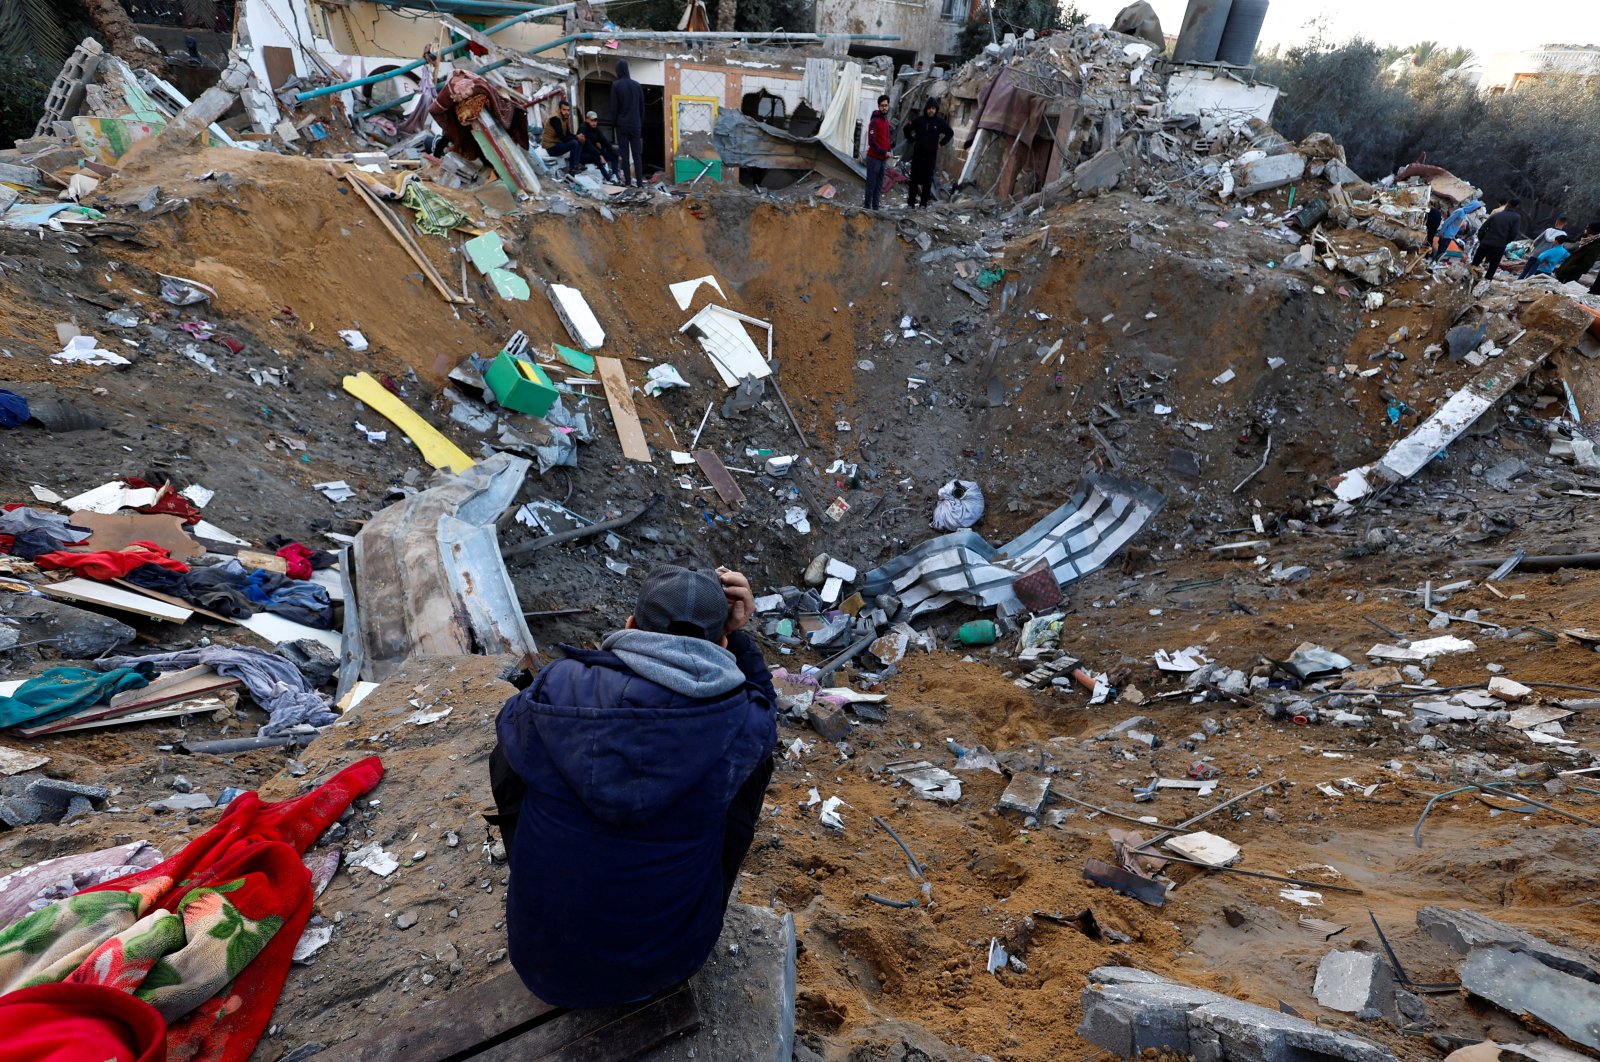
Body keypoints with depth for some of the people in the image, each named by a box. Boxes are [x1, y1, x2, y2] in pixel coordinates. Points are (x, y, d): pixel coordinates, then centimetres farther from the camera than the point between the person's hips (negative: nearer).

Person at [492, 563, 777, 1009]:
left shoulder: (555, 689, -19)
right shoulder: (739, 726, -20)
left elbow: (512, 725, 6)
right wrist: (736, 635, -5)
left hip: (544, 962, 1)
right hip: (670, 960, 0)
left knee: (508, 754, 16)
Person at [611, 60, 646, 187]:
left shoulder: (616, 85, -4)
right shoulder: (637, 85, 6)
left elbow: (614, 107, -4)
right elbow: (642, 107, 9)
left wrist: (613, 123, 4)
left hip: (622, 124, -3)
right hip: (636, 125, 3)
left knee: (625, 154, -1)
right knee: (637, 154, 3)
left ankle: (628, 182, -6)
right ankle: (639, 182, -3)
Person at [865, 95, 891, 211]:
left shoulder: (886, 121, 15)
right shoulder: (874, 121, -10)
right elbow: (871, 141, -17)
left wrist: (888, 151, 7)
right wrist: (883, 152, -16)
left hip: (883, 158, 8)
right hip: (874, 158, -8)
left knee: (879, 184, 9)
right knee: (871, 184, -4)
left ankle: (875, 207, 13)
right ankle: (868, 207, 0)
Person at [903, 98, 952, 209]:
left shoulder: (940, 122, 0)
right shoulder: (918, 120, -2)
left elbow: (950, 132, 14)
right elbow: (907, 128, 11)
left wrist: (941, 143, 7)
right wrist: (912, 141, 7)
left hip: (931, 155, 0)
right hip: (917, 153, 0)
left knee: (928, 179, 1)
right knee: (914, 178, 1)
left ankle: (924, 203, 6)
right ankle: (912, 202, 6)